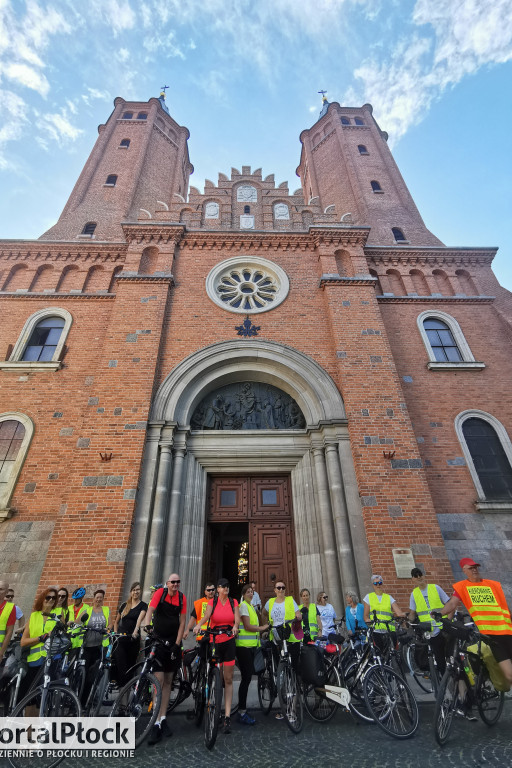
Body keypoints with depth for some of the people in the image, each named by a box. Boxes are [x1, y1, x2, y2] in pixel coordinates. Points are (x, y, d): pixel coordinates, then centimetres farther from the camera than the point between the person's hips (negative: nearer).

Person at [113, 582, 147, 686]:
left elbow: (140, 619, -20)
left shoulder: (143, 605, -2)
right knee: (121, 667, -9)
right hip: (120, 639, 2)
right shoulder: (124, 605, 10)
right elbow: (116, 622, 20)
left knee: (131, 666, 7)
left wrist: (135, 631, -37)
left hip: (134, 639, -2)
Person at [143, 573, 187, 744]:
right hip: (158, 639, -3)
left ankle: (163, 719, 25)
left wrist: (177, 644, -7)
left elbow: (182, 622, -1)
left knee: (168, 681, 12)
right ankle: (157, 724, 1)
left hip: (173, 642, 4)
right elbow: (149, 611, -20)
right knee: (159, 680, -9)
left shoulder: (182, 598, -3)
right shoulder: (160, 592, -12)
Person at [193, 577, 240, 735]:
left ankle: (227, 716, 10)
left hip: (229, 641, 1)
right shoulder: (212, 602, -1)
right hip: (214, 641, -1)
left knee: (228, 679, 3)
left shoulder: (234, 602, 2)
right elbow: (206, 616, -16)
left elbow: (237, 619, -7)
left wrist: (235, 627, -29)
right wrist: (198, 625, -36)